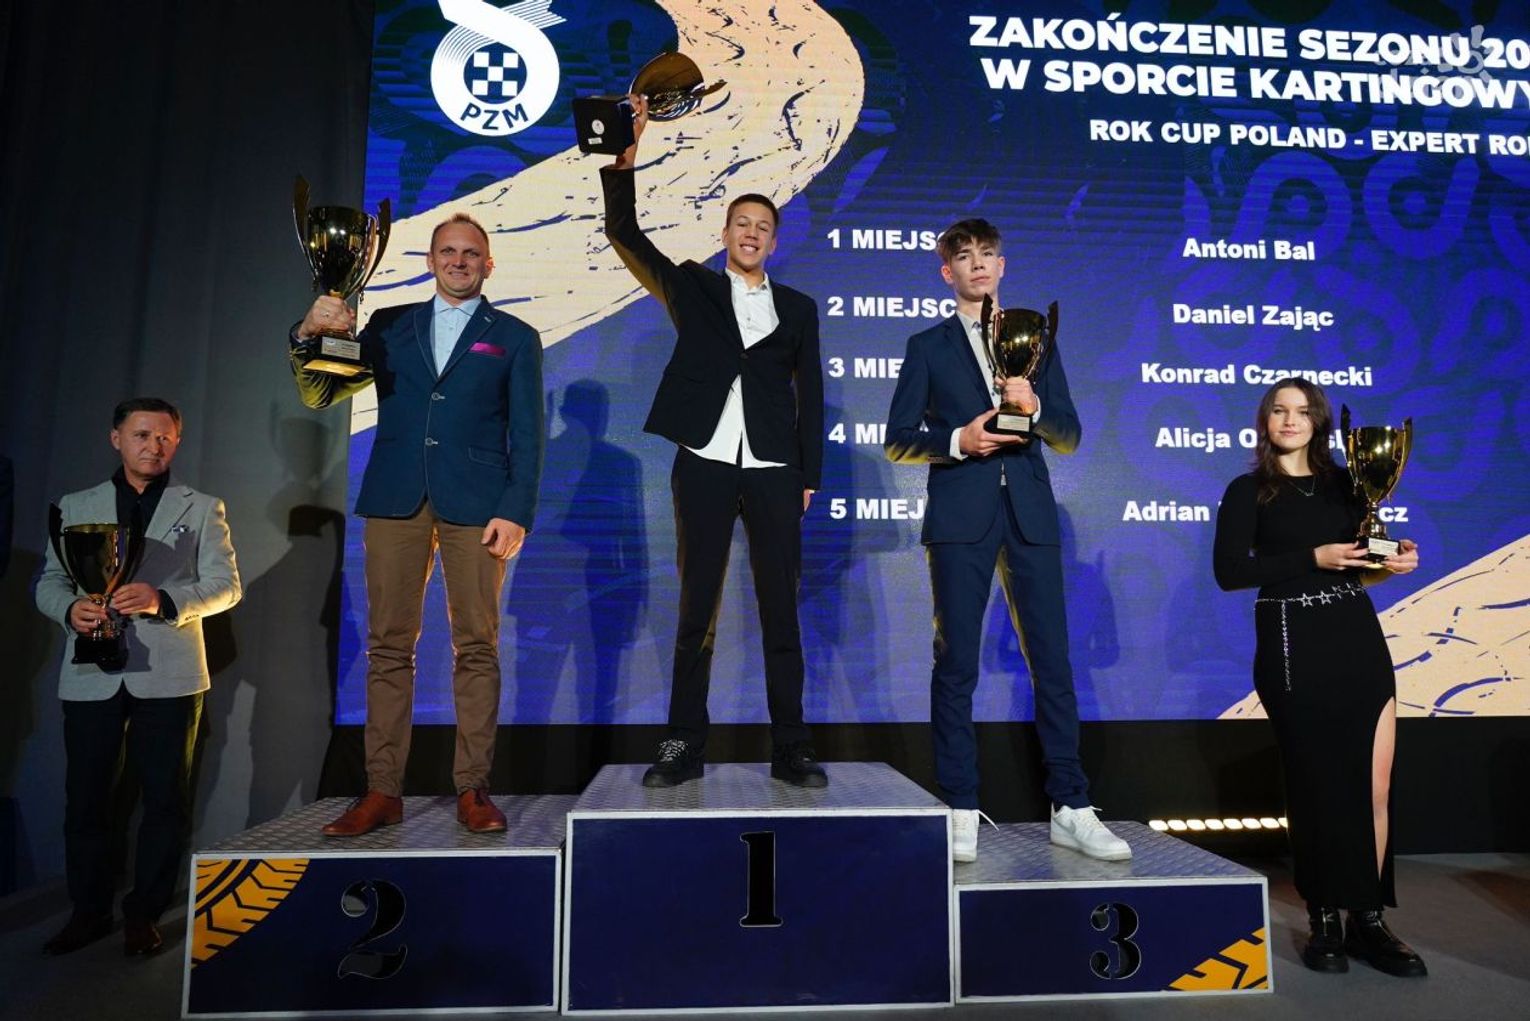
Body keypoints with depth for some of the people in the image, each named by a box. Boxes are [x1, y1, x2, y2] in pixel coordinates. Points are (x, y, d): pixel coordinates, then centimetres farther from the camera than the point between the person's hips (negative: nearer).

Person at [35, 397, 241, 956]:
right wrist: (69, 608, -12)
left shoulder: (202, 508, 7)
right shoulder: (75, 506, 14)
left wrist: (165, 601, -18)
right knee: (85, 797, 7)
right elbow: (49, 580, 11)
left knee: (166, 798, 2)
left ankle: (144, 913, 16)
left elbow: (225, 584, 0)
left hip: (168, 673, -2)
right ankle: (89, 910, 23)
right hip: (92, 674, 2)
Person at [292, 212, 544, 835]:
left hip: (475, 503, -2)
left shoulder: (515, 337, 11)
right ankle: (383, 791, 9)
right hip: (395, 500, 2)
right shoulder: (389, 326, 17)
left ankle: (472, 789, 5)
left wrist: (516, 511, -7)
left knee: (476, 647, -2)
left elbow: (526, 436, 4)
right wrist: (309, 335, -7)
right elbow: (318, 395, 13)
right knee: (388, 646, 2)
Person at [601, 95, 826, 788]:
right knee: (697, 611, 3)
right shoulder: (691, 289, 12)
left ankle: (791, 749, 10)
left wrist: (809, 476, 3)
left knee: (781, 612, 2)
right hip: (704, 466, 0)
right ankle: (684, 747, 10)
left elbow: (810, 395, 11)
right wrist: (625, 154, -10)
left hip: (774, 471, 1)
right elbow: (624, 232, 4)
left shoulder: (798, 308, 14)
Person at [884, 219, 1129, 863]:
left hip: (1030, 515, 2)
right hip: (959, 518, -2)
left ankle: (1071, 810, 12)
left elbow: (1070, 436, 12)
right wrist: (958, 440, -12)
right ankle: (960, 812, 8)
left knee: (1053, 660, 2)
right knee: (956, 664, -1)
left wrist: (1034, 407, -8)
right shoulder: (927, 347, 12)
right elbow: (897, 441, 4)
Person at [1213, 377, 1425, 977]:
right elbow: (1228, 571, -11)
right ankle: (1323, 922, 16)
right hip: (1292, 644, -4)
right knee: (1316, 783, 3)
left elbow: (1359, 569, 18)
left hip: (1358, 636, 4)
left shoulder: (1343, 485, 14)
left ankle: (1368, 921, 13)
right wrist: (1313, 557, -16)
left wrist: (1393, 564, -3)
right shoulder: (1248, 491, 1)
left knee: (1374, 787, 1)